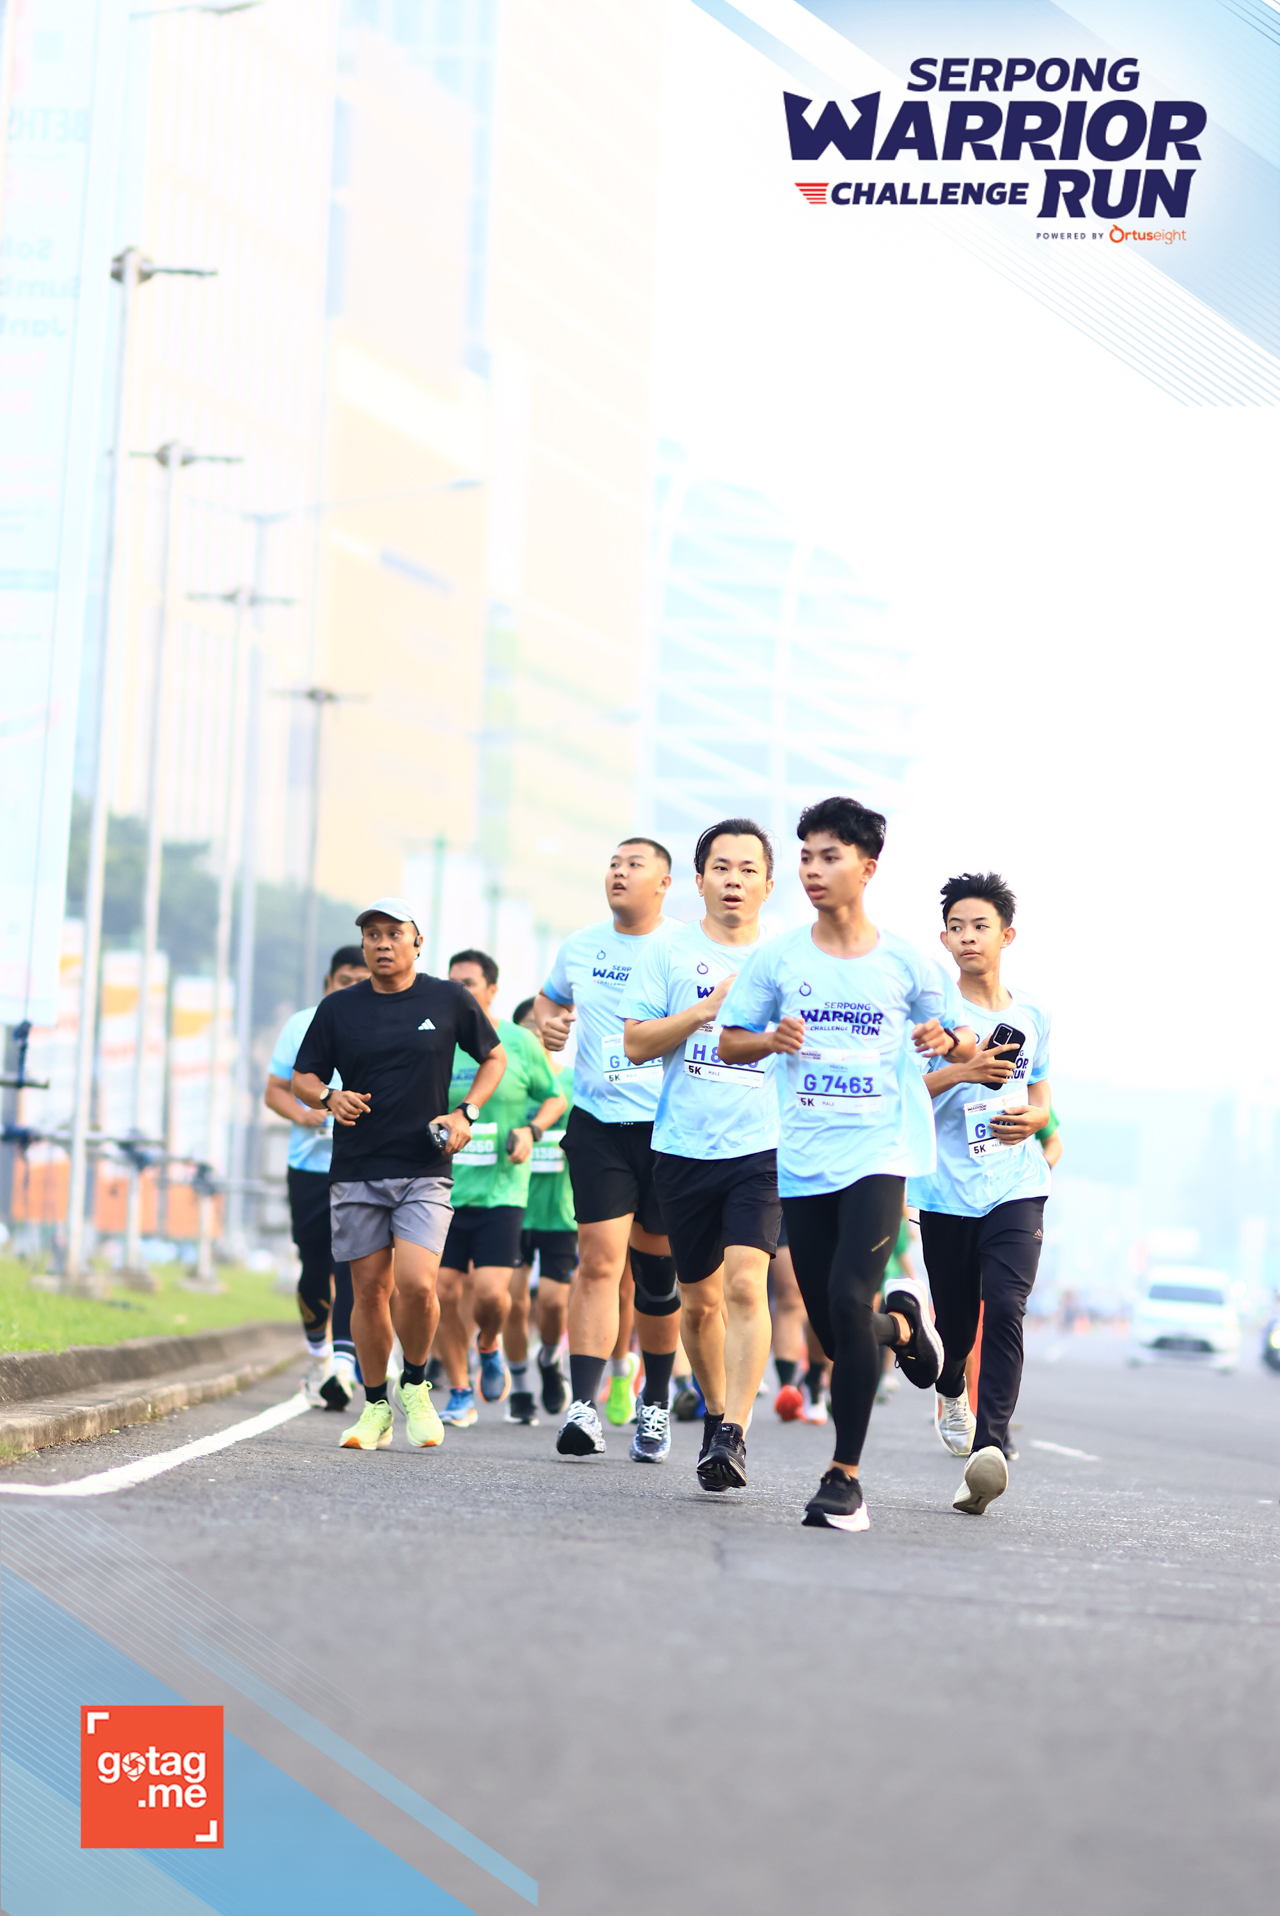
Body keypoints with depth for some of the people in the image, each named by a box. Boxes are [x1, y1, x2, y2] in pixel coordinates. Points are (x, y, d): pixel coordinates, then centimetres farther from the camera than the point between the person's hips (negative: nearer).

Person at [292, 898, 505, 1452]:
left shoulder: (450, 1000, 3)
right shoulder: (338, 1009, 5)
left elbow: (494, 1058, 15)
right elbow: (302, 1077, 13)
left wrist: (467, 1114, 1)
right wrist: (329, 1098, -9)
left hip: (424, 1172, -2)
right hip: (355, 1172, 2)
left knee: (416, 1284, -17)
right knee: (370, 1289, 3)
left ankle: (415, 1386, 8)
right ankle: (375, 1405, 19)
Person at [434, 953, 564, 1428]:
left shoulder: (520, 1043, 1)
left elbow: (554, 1098, 12)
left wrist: (531, 1130, -5)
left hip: (500, 1190, -2)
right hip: (444, 1189, 2)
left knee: (490, 1291, -13)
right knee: (445, 1290, -2)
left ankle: (489, 1348, 22)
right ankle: (460, 1394, 15)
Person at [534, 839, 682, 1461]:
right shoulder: (580, 947, 10)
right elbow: (549, 997, 28)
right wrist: (546, 1022, 6)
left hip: (670, 1126, -1)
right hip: (598, 1123, 1)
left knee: (657, 1271, 7)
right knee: (599, 1259, -12)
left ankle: (656, 1400, 26)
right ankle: (584, 1405, -15)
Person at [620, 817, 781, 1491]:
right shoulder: (669, 953, 6)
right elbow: (635, 1043, 0)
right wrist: (706, 1009, -9)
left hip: (763, 1149, -1)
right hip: (684, 1149, 1)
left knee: (745, 1284, -20)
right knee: (699, 1301, 11)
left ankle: (732, 1437, -22)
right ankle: (716, 1409, 34)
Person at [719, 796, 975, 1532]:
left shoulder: (906, 962, 3)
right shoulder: (779, 958, 6)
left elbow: (965, 1040, 13)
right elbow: (730, 1040, 11)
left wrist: (948, 1040, -10)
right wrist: (770, 1039, -11)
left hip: (879, 1151, -3)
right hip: (804, 1160, 3)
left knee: (848, 1298, -20)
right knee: (832, 1329, 4)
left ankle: (846, 1475, -11)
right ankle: (902, 1324, 42)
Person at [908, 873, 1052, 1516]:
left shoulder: (1032, 1014, 11)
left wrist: (1030, 1119, -2)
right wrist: (961, 1070, -21)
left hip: (1016, 1186, 1)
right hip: (945, 1189, -1)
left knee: (1005, 1307, -18)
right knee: (955, 1317, 8)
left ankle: (989, 1446, -25)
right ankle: (951, 1390, 44)